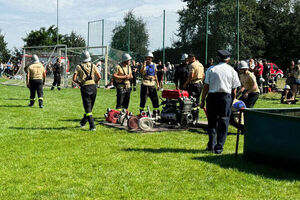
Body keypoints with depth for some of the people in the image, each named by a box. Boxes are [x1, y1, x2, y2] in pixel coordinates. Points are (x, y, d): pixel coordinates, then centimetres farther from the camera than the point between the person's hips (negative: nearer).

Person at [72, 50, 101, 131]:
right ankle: (83, 122, 32)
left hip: (85, 88, -3)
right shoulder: (93, 66, 6)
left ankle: (92, 126, -9)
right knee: (90, 107, 18)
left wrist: (79, 83, 9)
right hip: (93, 86, 3)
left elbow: (74, 79, -9)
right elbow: (99, 77, -1)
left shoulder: (79, 67, -1)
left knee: (88, 108, 0)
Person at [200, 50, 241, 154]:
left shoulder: (211, 69, 4)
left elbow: (206, 86, -1)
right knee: (223, 123, 5)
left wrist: (203, 100, 2)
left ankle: (211, 145, 11)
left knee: (212, 122, 12)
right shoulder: (232, 71, 5)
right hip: (226, 97, -1)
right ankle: (219, 147, 3)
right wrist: (232, 102, 11)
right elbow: (234, 90, 2)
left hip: (212, 96, 1)